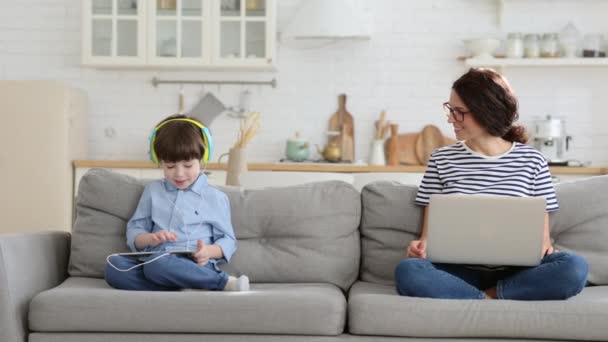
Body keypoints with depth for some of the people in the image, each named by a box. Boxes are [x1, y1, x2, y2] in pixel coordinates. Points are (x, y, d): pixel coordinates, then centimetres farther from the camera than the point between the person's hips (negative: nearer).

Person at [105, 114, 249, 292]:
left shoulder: (216, 198, 13)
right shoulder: (153, 191, 21)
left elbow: (227, 240, 13)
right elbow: (134, 231, 18)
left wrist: (209, 251, -11)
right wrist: (150, 238, -7)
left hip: (194, 266, -5)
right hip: (154, 261, 5)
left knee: (158, 264, -39)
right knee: (113, 264, -31)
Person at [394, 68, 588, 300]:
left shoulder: (532, 161, 7)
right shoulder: (441, 160, 9)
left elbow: (542, 227, 10)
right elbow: (431, 228, 8)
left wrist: (543, 243, -14)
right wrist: (421, 246, -15)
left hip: (514, 272, 1)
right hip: (460, 270, 0)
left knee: (574, 268, -30)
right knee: (407, 271, -33)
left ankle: (486, 298, -17)